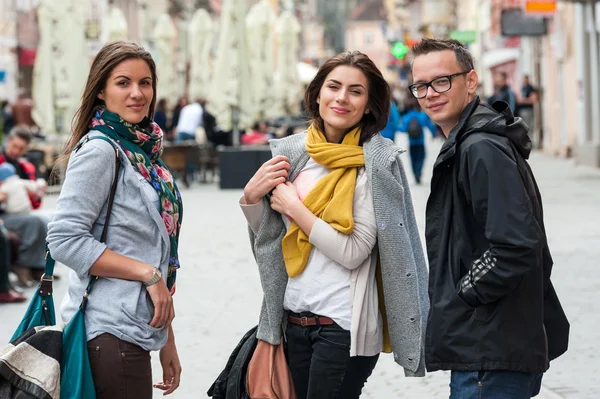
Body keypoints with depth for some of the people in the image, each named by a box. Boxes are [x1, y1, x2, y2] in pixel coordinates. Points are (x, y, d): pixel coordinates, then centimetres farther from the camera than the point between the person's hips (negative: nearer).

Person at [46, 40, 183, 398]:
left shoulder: (144, 152, 14)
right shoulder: (99, 150, -10)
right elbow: (64, 240, -18)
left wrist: (167, 339, 19)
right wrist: (147, 273, -16)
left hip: (135, 331, 8)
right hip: (110, 332, -8)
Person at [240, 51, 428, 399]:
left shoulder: (377, 161, -10)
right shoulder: (291, 152, 6)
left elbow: (353, 252, -16)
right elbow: (268, 238, 15)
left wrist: (294, 207, -12)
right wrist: (252, 196, -3)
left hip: (344, 326, -5)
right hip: (294, 319, 6)